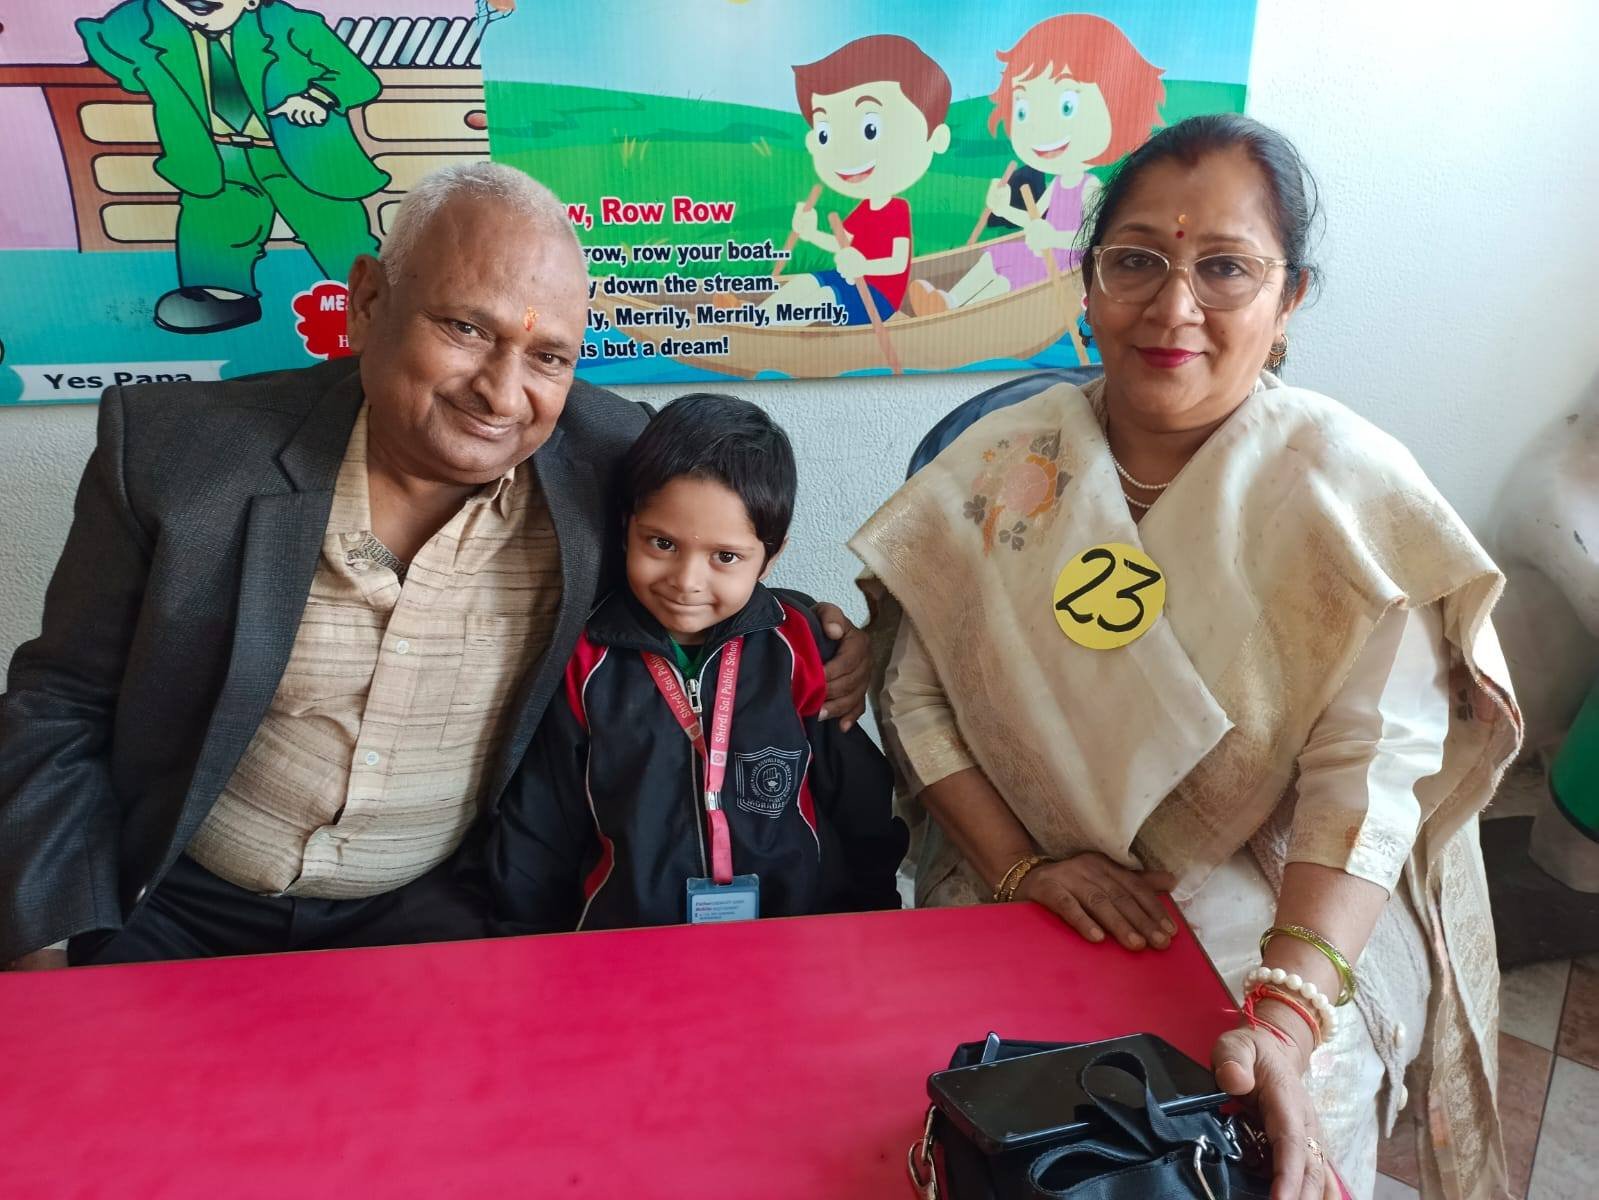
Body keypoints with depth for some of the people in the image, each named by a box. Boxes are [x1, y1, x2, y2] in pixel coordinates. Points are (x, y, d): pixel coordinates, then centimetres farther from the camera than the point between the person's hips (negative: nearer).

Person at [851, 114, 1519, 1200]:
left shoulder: (1353, 494, -11)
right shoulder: (1004, 468, -3)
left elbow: (1369, 774, -18)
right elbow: (915, 695, -2)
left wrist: (1288, 1019, -30)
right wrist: (1022, 867, -14)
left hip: (1286, 934, 0)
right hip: (1013, 927, 1)